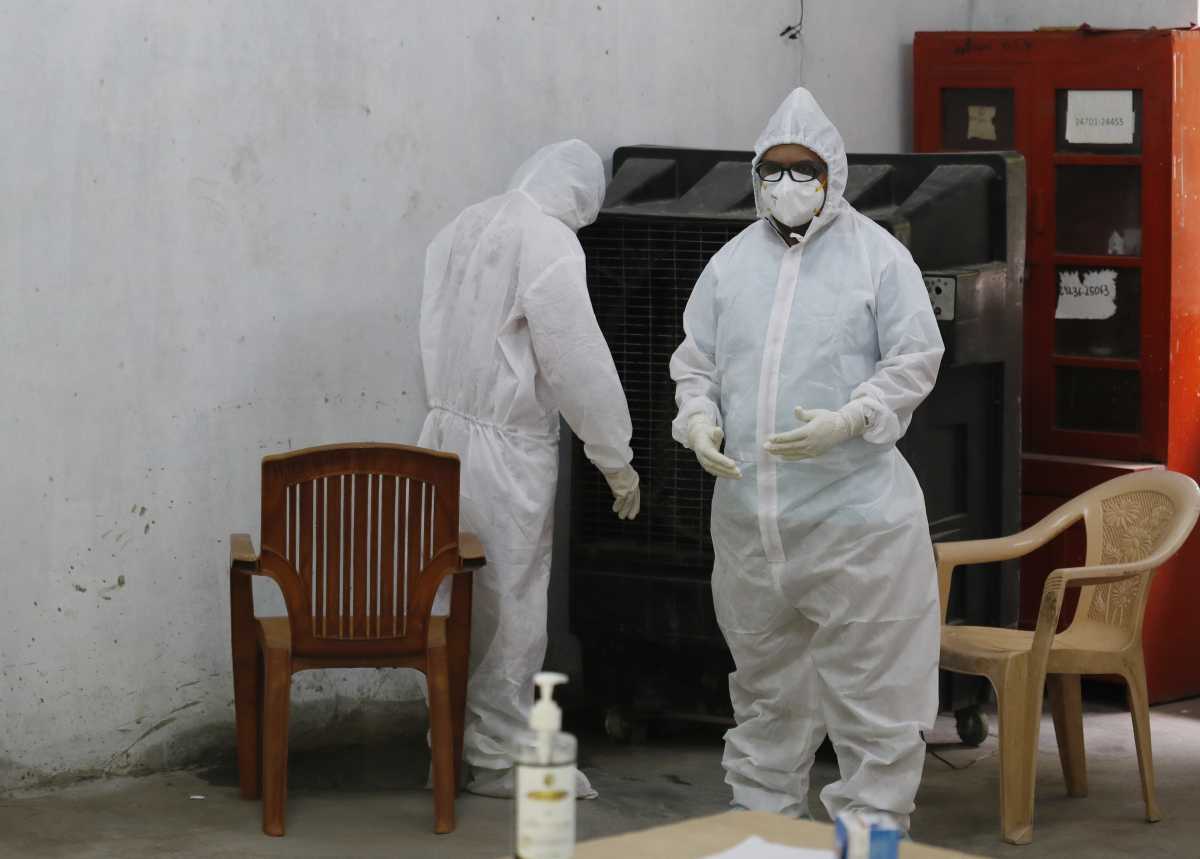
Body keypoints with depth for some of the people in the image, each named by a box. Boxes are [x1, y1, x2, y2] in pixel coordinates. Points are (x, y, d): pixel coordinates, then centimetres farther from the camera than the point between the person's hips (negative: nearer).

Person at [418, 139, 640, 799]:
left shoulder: (461, 229, 11)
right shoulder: (550, 244, -15)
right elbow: (581, 363, -15)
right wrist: (618, 461, -7)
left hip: (445, 430, 8)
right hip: (506, 448, -8)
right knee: (509, 607, 1)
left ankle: (453, 744, 20)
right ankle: (497, 756, 8)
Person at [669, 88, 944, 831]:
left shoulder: (878, 255, -2)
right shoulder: (733, 262, 11)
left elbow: (914, 361, -5)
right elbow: (695, 361, 16)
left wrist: (847, 421, -19)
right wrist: (699, 422, -4)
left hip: (853, 512, -4)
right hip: (749, 512, 5)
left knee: (868, 683, -3)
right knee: (765, 683, 15)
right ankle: (762, 818, 25)